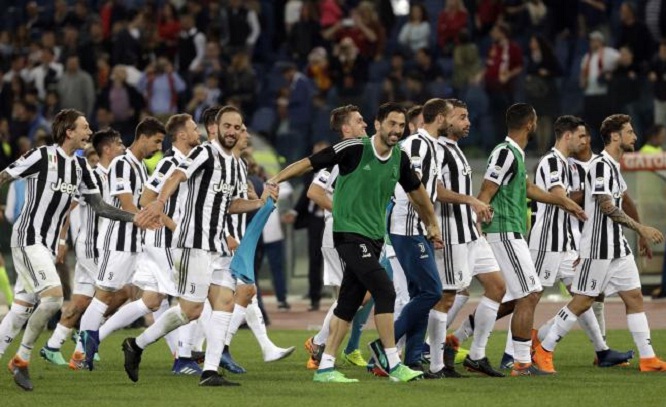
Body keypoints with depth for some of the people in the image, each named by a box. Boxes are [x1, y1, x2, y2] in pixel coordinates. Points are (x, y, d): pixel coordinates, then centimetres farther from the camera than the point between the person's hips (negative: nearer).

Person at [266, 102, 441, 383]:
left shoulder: (399, 159, 7)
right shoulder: (355, 149, -12)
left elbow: (416, 191, 24)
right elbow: (310, 163, -8)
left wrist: (432, 224, 33)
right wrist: (276, 180, -17)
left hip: (374, 237, 7)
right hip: (349, 233, -7)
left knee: (348, 304, 8)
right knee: (384, 291, -17)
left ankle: (325, 367, 13)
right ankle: (394, 365, -14)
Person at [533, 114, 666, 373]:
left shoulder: (613, 166, 14)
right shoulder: (601, 165, -15)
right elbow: (607, 207, -21)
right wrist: (641, 228, -20)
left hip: (618, 248, 9)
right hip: (598, 248, -9)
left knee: (634, 297, 5)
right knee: (582, 301, -5)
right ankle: (544, 351, 4)